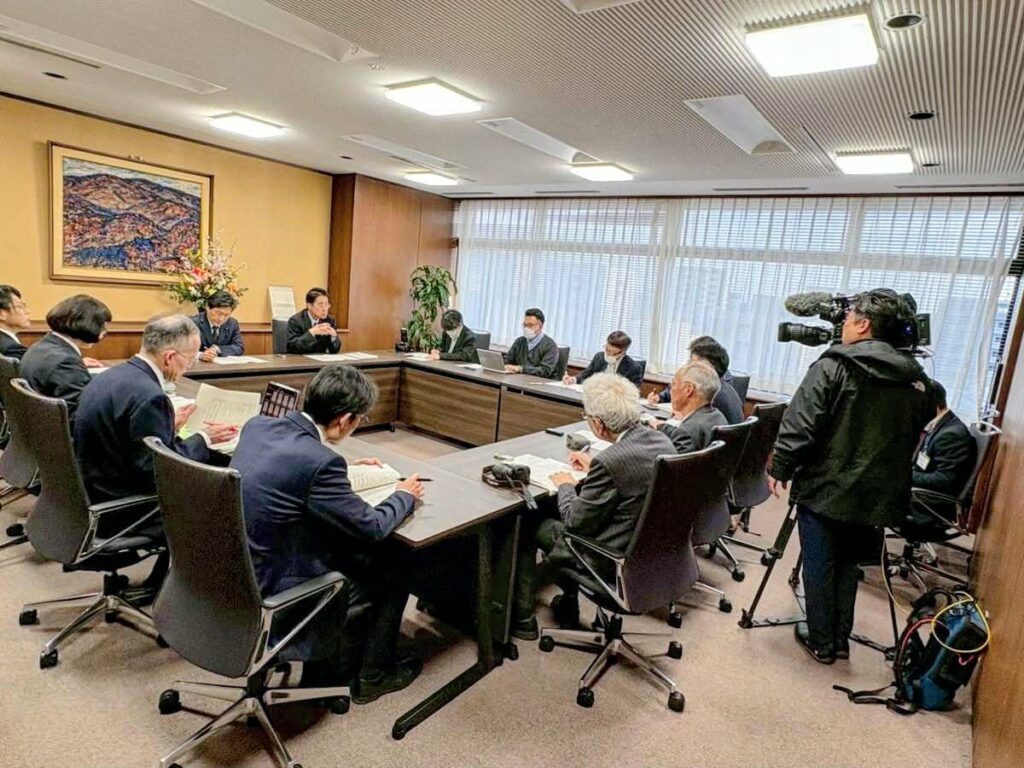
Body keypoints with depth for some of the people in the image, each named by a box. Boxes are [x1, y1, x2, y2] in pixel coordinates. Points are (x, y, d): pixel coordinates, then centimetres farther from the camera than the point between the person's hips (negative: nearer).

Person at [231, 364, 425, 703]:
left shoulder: (257, 425, -5)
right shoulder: (318, 461, -29)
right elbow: (371, 527, -17)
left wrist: (344, 469, 16)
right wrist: (404, 495, 1)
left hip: (234, 566, 8)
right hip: (271, 588, -8)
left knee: (356, 550, 24)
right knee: (392, 573, 10)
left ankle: (326, 662, 35)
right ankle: (373, 674, 31)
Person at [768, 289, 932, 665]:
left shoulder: (833, 366, -13)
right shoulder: (916, 380, 4)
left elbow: (799, 425, -17)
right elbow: (913, 437, 12)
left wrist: (779, 468, -8)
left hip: (824, 489, -5)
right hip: (874, 496, 5)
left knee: (819, 567, 9)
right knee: (847, 564, 21)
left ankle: (821, 641, 21)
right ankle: (841, 639, 29)